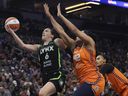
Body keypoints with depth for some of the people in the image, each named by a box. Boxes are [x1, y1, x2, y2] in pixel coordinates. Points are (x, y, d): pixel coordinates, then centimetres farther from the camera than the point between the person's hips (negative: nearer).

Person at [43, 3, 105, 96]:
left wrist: (60, 15, -5)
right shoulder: (74, 46, 16)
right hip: (86, 82, 9)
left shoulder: (89, 43, -1)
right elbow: (61, 31, 13)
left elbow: (75, 30, -10)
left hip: (94, 81, -9)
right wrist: (49, 15, 11)